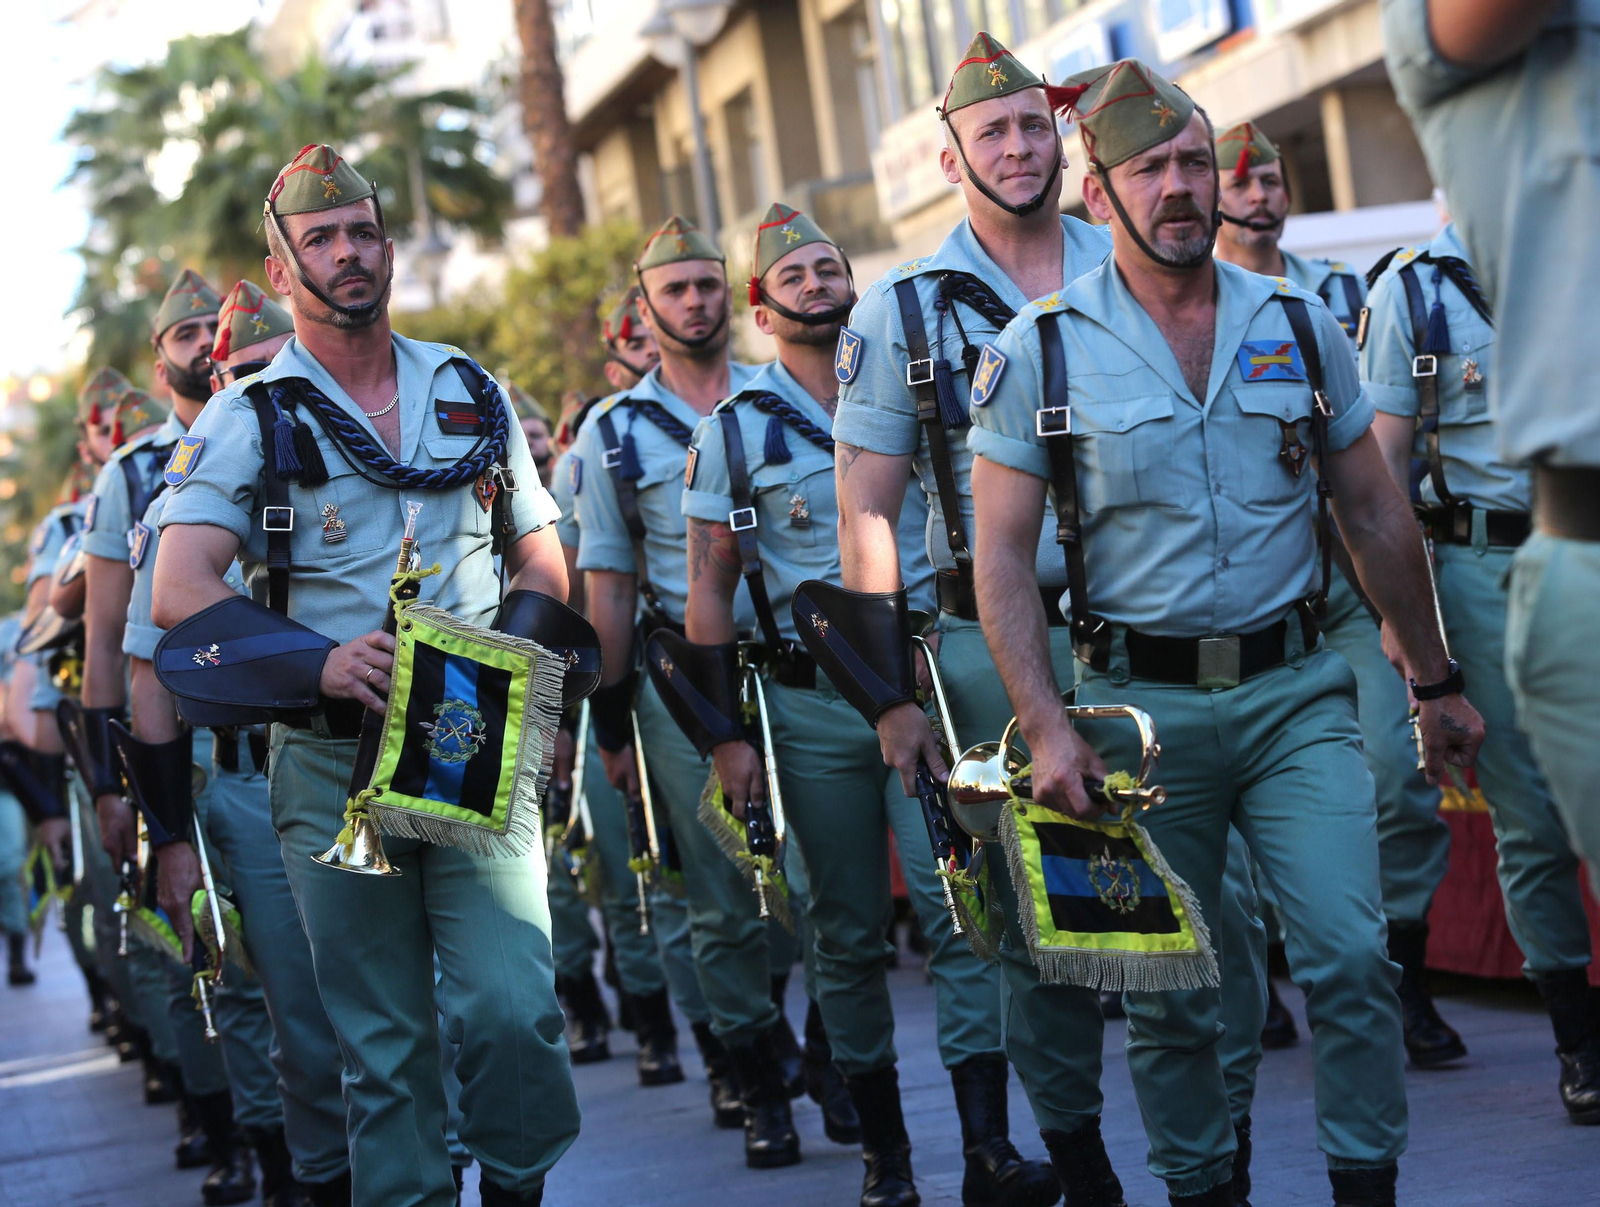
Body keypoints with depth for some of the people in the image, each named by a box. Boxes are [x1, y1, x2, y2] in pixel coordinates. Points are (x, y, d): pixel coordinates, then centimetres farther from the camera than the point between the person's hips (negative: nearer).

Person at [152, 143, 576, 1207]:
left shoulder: (474, 395, 13)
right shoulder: (247, 420, 3)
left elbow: (543, 562, 18)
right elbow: (179, 593, -8)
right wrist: (320, 662, -23)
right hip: (334, 764, -1)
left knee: (513, 1008, -10)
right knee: (383, 1039, 3)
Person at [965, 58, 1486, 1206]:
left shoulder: (1299, 323, 5)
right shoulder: (1043, 347, -3)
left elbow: (1378, 517, 13)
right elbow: (1002, 555, -4)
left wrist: (1437, 681, 15)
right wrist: (1048, 728, -14)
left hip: (1296, 691, 1)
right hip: (1142, 705, -1)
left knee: (1351, 954, -10)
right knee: (1166, 995, 6)